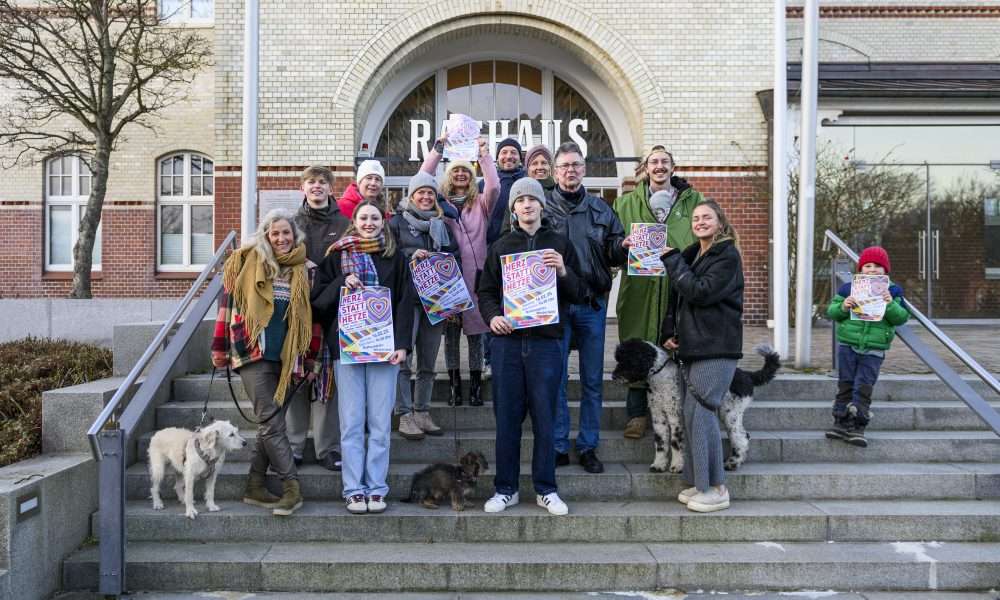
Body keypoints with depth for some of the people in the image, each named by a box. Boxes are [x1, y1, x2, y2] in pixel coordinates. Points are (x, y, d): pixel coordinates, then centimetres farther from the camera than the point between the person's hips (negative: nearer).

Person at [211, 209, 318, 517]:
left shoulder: (303, 269, 12)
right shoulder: (247, 261, 4)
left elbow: (311, 315, 15)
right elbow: (228, 302, 6)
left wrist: (311, 359, 12)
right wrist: (220, 348, 4)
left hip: (286, 358, 3)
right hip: (253, 353, -3)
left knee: (269, 422, 7)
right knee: (271, 422, -9)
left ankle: (255, 486, 17)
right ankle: (292, 487, -5)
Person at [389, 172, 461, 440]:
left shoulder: (442, 224, 19)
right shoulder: (397, 222, 4)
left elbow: (456, 257, 20)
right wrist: (411, 257, -14)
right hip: (407, 299, -5)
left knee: (428, 362, 8)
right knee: (403, 360, -10)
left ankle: (422, 412, 16)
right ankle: (405, 416, -5)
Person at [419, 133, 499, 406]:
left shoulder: (481, 203, 10)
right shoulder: (440, 202, 10)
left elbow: (494, 186, -7)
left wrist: (484, 153, -9)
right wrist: (438, 147, -6)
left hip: (476, 273, 0)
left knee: (475, 330, 4)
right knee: (450, 331, 4)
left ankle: (476, 385, 12)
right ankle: (454, 385, 13)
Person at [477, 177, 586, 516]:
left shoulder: (560, 245, 9)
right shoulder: (501, 247, 12)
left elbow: (579, 294, 6)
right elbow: (485, 292, 13)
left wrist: (564, 272, -12)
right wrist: (492, 316, -6)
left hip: (546, 341, -1)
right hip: (507, 341, 1)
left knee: (544, 417, 3)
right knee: (506, 417, 5)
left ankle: (546, 490, 16)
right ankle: (506, 489, 16)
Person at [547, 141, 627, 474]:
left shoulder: (601, 209, 10)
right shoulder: (542, 208, 1)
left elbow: (613, 254, 9)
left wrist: (625, 247, -12)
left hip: (593, 305, 3)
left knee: (592, 380, 9)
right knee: (555, 378, 4)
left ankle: (588, 447, 20)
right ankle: (558, 446, 17)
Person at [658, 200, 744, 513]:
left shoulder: (728, 256, -5)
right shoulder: (690, 255, 17)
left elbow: (699, 292, -16)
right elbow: (676, 296, 20)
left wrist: (672, 259, -11)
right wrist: (668, 332, 7)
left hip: (715, 349, -7)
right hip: (689, 347, 7)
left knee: (701, 414, -11)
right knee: (692, 415, 7)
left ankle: (715, 488, -1)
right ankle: (699, 483, 15)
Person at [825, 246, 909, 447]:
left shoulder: (893, 291, 4)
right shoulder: (848, 288, 2)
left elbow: (902, 317, -4)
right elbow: (831, 312, 4)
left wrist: (890, 304, -21)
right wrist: (843, 307, -17)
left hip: (873, 350, -1)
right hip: (847, 345, 1)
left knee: (864, 388, -4)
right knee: (845, 385, 6)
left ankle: (857, 427, 2)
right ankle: (841, 423, 14)